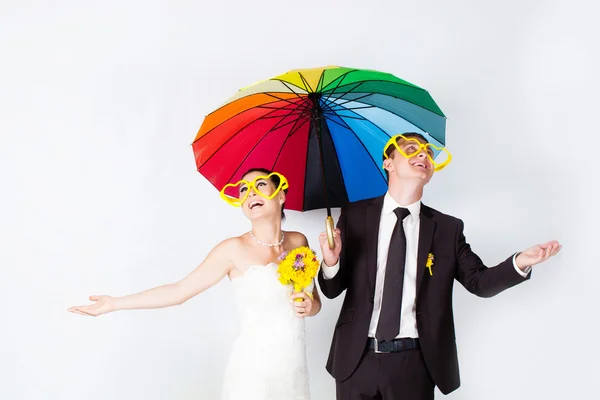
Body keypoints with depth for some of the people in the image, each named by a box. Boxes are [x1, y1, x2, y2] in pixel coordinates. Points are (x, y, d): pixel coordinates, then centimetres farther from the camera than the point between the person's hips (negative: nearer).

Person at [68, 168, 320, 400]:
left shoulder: (298, 242, 2)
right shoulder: (234, 249, -10)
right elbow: (179, 291, -9)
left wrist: (308, 306, -10)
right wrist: (114, 304, -11)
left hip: (295, 369, 5)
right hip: (254, 369, -4)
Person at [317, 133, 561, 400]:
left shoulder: (448, 228, 3)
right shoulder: (355, 215, 0)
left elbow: (479, 282, 2)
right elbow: (333, 289, 2)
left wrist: (519, 263, -16)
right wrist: (331, 263, -20)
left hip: (413, 364, 0)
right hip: (357, 359, 0)